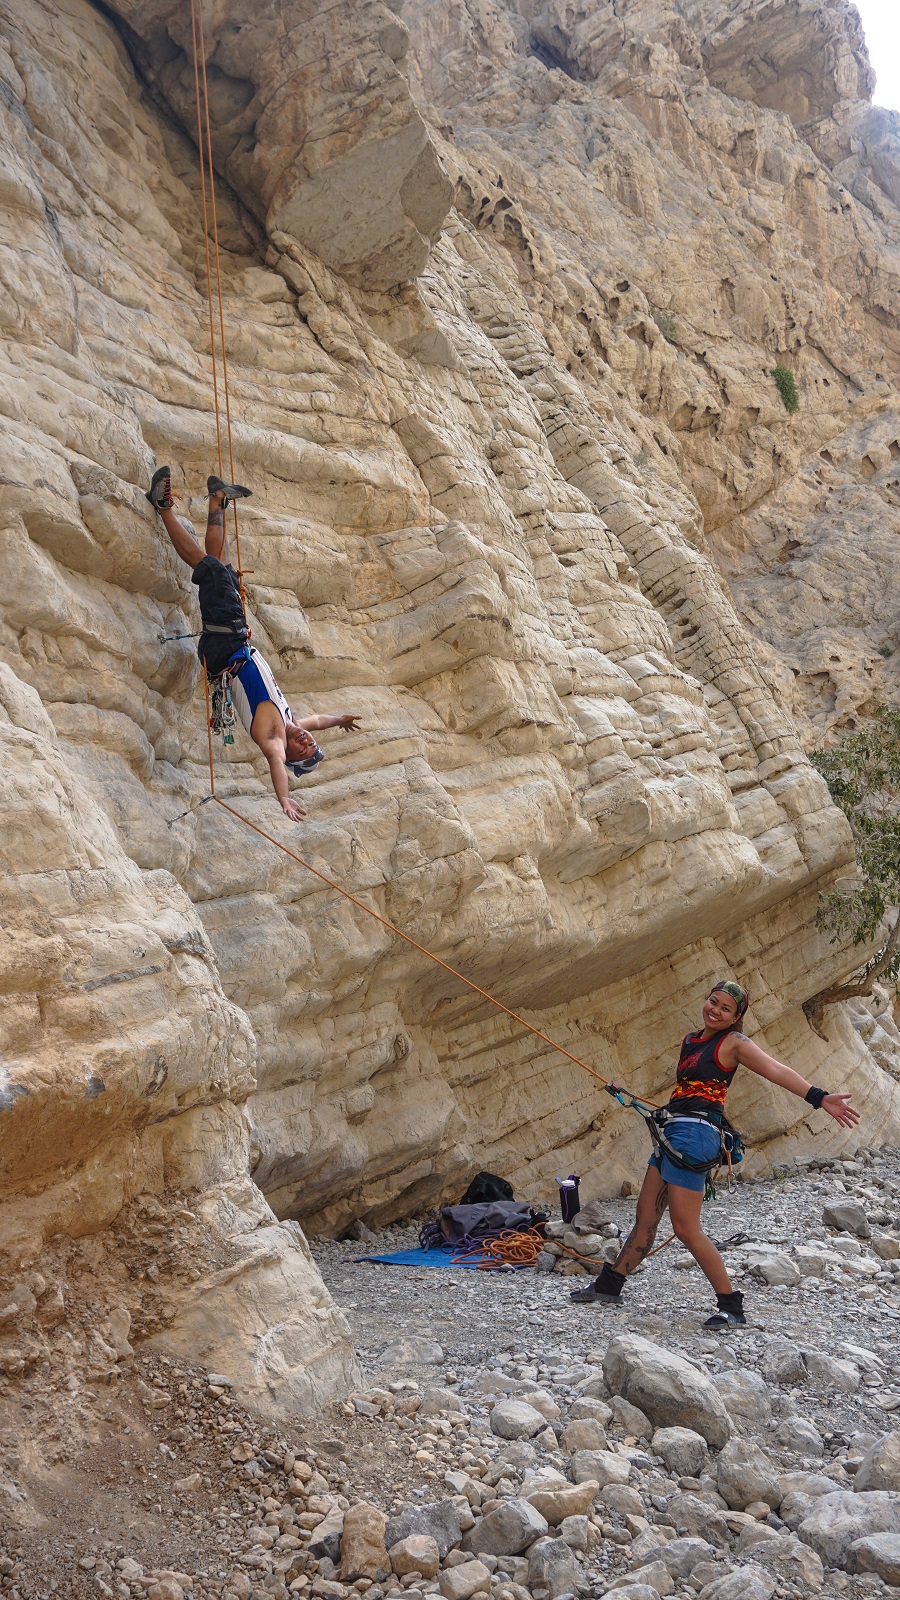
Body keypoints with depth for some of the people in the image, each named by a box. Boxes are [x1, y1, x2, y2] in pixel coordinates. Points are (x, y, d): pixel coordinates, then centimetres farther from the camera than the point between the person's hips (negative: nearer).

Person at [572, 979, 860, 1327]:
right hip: (674, 1131, 8)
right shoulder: (690, 1041, 17)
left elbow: (777, 1070, -19)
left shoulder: (734, 1044, -5)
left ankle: (731, 1307, 2)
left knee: (686, 1228, -8)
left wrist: (819, 1098, -31)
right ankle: (608, 1286, 25)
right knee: (645, 1217, 15)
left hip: (695, 1133, -8)